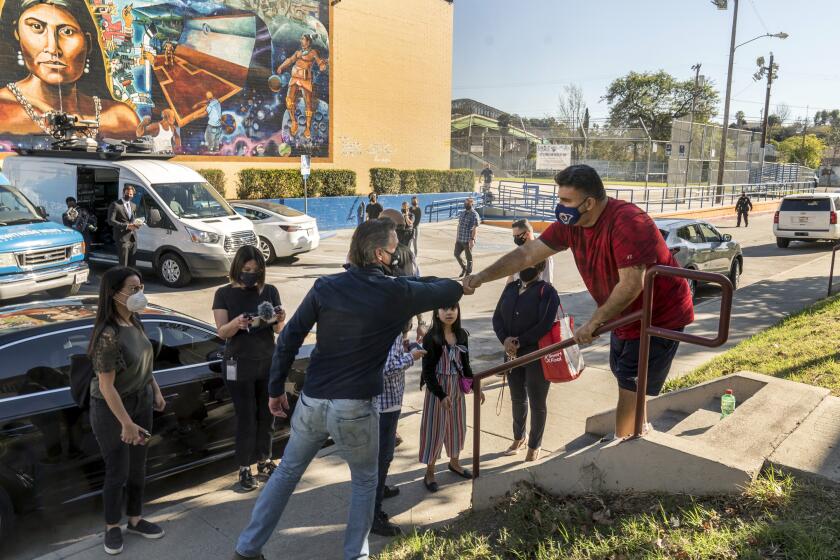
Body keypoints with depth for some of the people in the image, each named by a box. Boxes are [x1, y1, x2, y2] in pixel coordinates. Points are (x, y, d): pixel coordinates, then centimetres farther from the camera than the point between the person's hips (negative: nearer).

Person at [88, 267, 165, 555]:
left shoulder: (134, 322, -5)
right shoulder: (108, 334, -28)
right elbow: (106, 386, -24)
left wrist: (156, 390, 13)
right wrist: (126, 423, -21)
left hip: (141, 401, 7)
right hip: (111, 408, -7)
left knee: (138, 466, 18)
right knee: (117, 471, 9)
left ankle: (135, 520, 37)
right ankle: (112, 527, 32)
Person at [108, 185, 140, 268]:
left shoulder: (134, 206, 17)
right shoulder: (115, 205, -5)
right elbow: (111, 220, -11)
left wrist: (135, 224, 1)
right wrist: (126, 226, -18)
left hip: (133, 238, 6)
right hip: (122, 238, -6)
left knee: (132, 264, 10)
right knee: (123, 264, -3)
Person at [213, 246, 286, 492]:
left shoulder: (270, 291, 1)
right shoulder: (225, 294, -4)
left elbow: (278, 330, 0)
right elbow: (222, 332, -9)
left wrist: (280, 320, -22)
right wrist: (237, 322, -30)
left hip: (268, 363, 3)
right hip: (239, 366, -2)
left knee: (266, 416, 11)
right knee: (246, 418, 2)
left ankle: (264, 462, 28)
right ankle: (244, 470, 15)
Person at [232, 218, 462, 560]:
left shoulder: (326, 286, -1)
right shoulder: (396, 293, -9)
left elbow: (288, 339, 0)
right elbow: (452, 292, 4)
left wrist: (276, 388, 10)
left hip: (311, 402, 4)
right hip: (355, 409, -3)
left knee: (286, 473, 23)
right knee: (365, 481, 23)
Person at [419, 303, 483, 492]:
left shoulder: (462, 335, 0)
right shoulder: (431, 338, -17)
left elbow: (465, 365, 10)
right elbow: (427, 371, -17)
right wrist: (441, 394, -22)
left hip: (457, 386, 6)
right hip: (437, 388, -6)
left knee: (457, 425, 18)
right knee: (435, 429, 3)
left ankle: (454, 462, 40)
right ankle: (429, 472, 18)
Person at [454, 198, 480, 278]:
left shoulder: (474, 214, -9)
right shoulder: (462, 213, 12)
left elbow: (475, 228, -14)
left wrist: (472, 239, -20)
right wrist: (457, 237, 18)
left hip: (468, 240, -7)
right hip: (459, 239, 7)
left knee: (469, 257, 3)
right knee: (456, 254, 10)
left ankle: (468, 274, 13)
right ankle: (464, 268, 32)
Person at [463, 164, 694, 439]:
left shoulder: (627, 223, -30)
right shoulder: (571, 223, -6)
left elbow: (632, 284, -33)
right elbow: (528, 253, -4)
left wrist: (595, 321, -25)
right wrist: (482, 277, -11)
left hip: (659, 317, -8)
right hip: (625, 315, 8)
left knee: (632, 392, -6)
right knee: (624, 380, 19)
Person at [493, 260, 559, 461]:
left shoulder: (547, 291, -11)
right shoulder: (511, 288, 7)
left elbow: (545, 325, -21)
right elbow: (497, 317, 4)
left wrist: (519, 342, -19)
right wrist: (505, 340, -13)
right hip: (513, 354, 5)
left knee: (537, 403, 8)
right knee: (517, 399, 20)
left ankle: (534, 445, 27)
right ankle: (519, 437, 41)